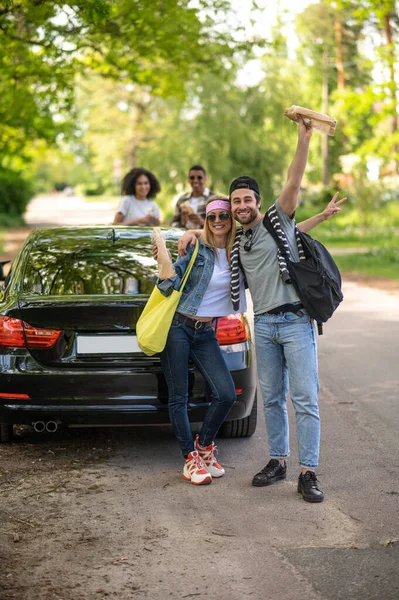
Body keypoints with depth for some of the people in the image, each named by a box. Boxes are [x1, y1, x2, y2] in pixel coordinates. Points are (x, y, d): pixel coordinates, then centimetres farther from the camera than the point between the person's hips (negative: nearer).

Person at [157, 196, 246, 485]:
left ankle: (204, 445, 16)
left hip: (206, 333, 4)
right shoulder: (197, 249, -5)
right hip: (178, 326, -3)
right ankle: (190, 460, 10)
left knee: (227, 394, -8)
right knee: (179, 396, -1)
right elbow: (172, 286, -5)